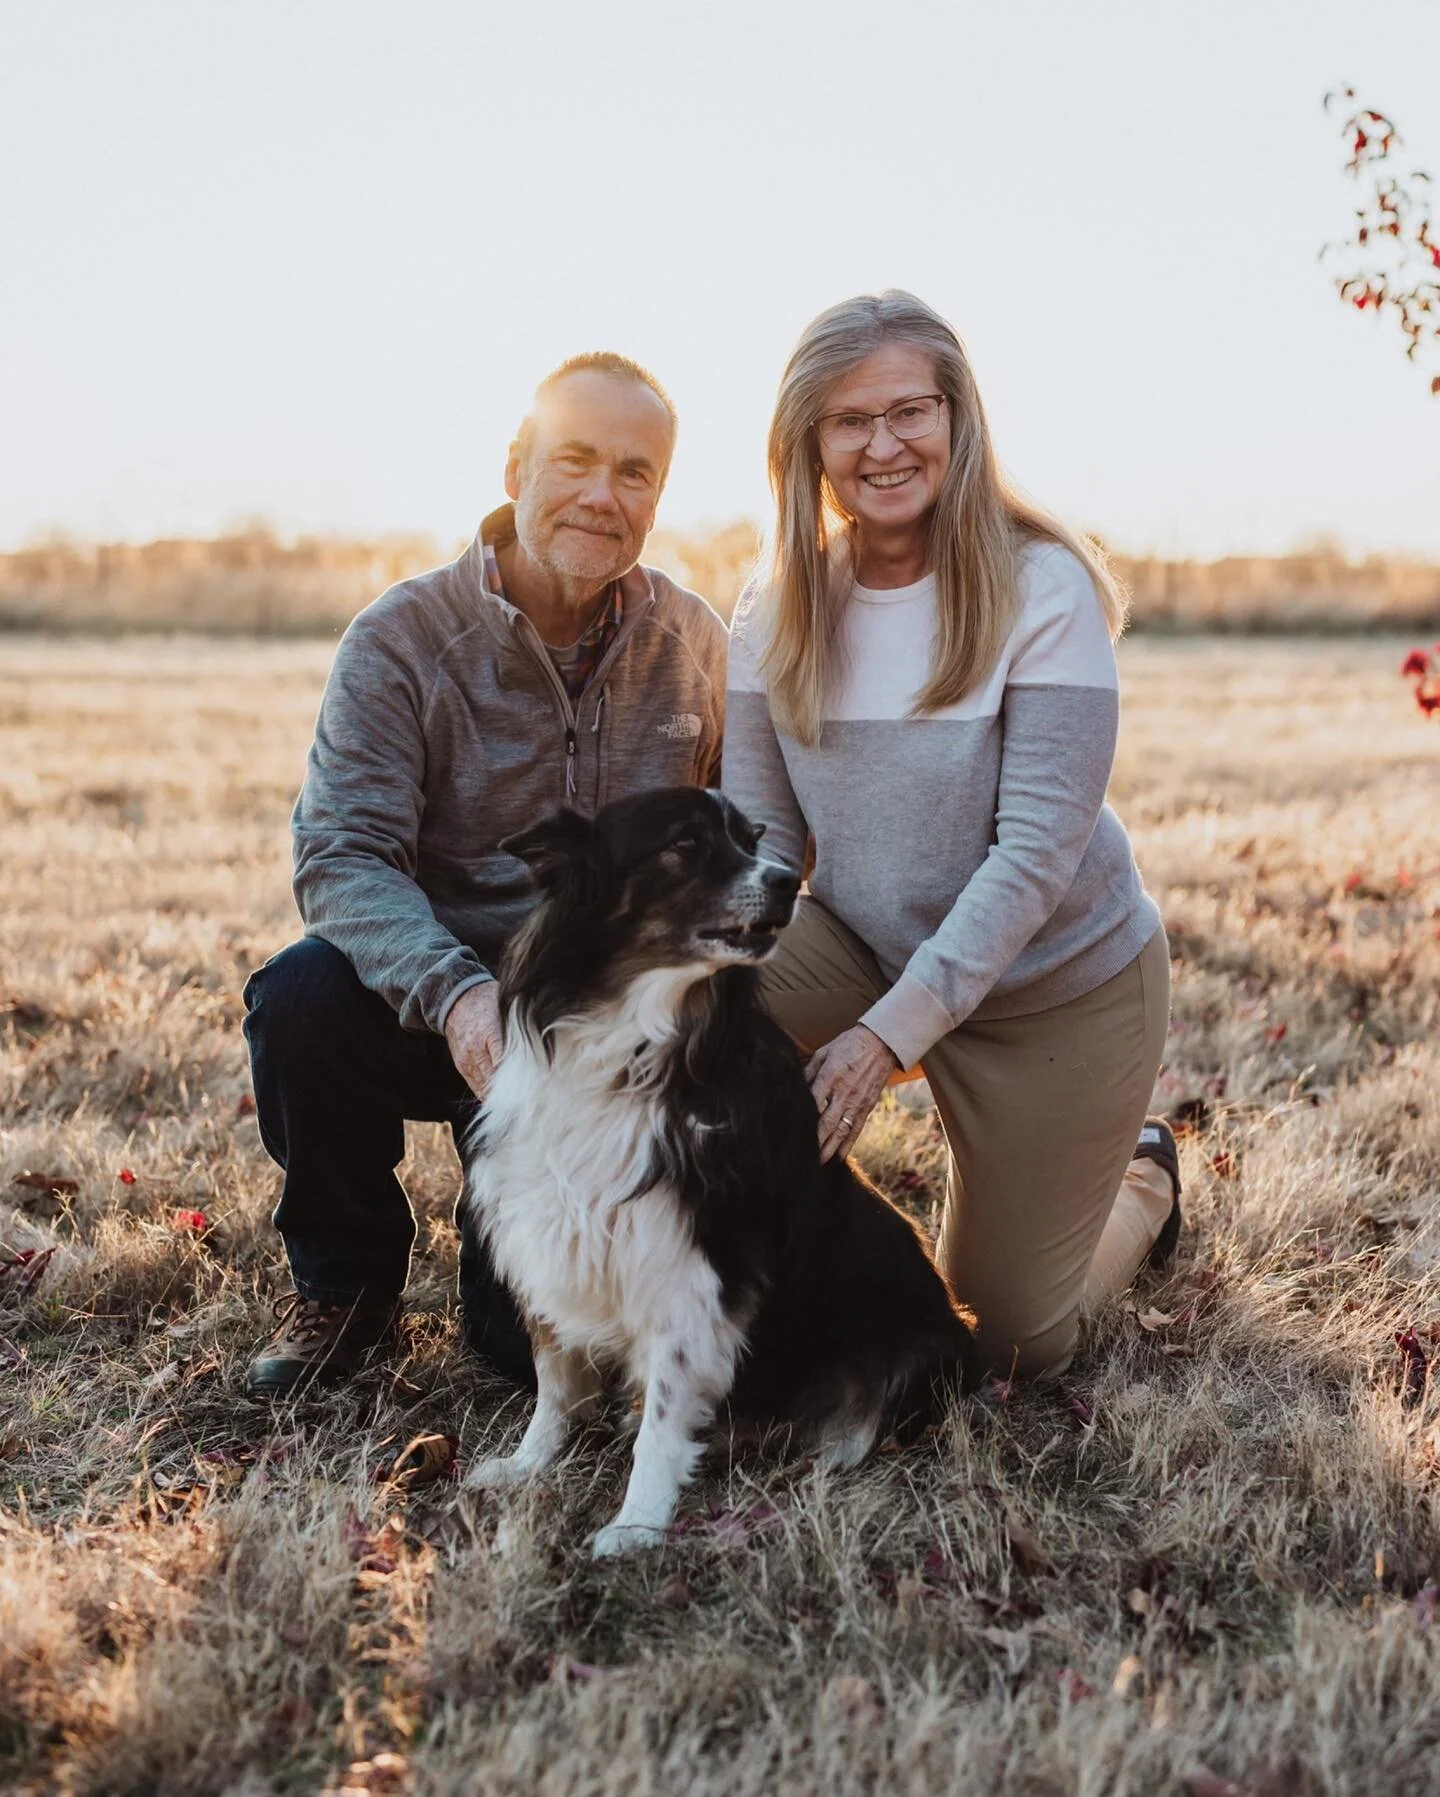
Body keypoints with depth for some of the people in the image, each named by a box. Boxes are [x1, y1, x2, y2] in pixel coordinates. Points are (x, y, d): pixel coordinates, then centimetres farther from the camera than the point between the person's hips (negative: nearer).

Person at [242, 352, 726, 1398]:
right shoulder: (403, 640, -10)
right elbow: (341, 854, -19)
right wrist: (455, 991, -36)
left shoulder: (696, 646, 0)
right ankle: (347, 1281, -5)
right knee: (302, 992, -34)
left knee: (539, 1340, -11)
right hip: (432, 1000, -1)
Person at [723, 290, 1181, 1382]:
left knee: (1010, 1343, 6)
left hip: (1060, 983, -3)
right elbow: (761, 829, -6)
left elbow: (1039, 849, -24)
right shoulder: (781, 607, -7)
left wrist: (890, 1031, -29)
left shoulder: (1042, 588, -20)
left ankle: (1141, 1180, 38)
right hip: (866, 946, 3)